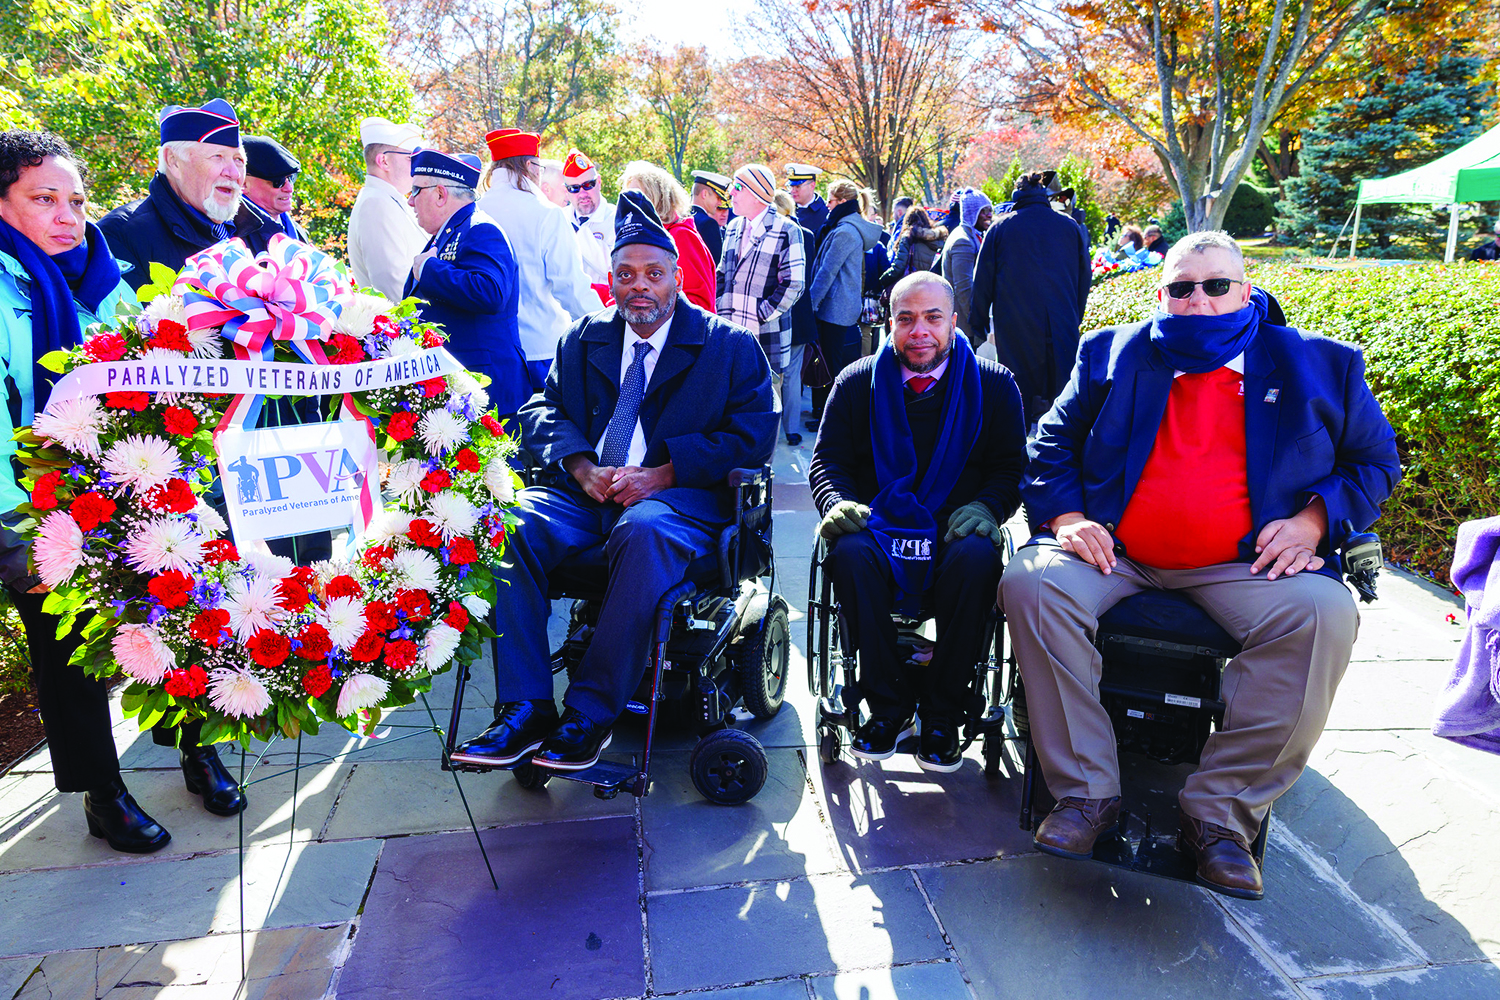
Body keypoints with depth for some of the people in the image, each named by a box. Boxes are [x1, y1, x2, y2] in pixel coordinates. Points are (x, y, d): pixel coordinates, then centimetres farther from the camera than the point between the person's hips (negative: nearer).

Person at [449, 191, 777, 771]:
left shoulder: (730, 345, 9)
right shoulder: (583, 340, 22)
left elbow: (751, 436, -2)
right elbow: (543, 411, 13)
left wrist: (661, 473, -15)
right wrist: (581, 467, -10)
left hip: (680, 500, -3)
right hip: (584, 497, 4)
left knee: (642, 531, -38)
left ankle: (589, 714, -28)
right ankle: (524, 711, -23)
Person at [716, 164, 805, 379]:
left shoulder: (786, 230, -4)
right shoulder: (733, 228, 15)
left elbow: (794, 284, -9)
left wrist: (761, 316, -14)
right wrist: (721, 310, 6)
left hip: (766, 336, -5)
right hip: (730, 332, 5)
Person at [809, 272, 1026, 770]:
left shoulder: (994, 385, 9)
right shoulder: (857, 382, 11)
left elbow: (1011, 466, 8)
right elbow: (827, 460, 11)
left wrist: (986, 507, -13)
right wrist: (837, 503, -11)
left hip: (955, 534, 0)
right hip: (878, 527, 1)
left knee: (977, 557, -35)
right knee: (849, 553, -34)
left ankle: (942, 714, -16)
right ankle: (889, 705, -15)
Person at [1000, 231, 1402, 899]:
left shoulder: (1320, 366, 12)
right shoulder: (1112, 355, 14)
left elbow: (1376, 461, 18)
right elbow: (1053, 443, 16)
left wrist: (1314, 520, -1)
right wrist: (1066, 516, -2)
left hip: (1242, 564, 0)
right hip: (1113, 554, 1)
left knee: (1325, 614, -31)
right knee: (1030, 582, -28)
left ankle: (1220, 810, -17)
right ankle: (1086, 791, -16)